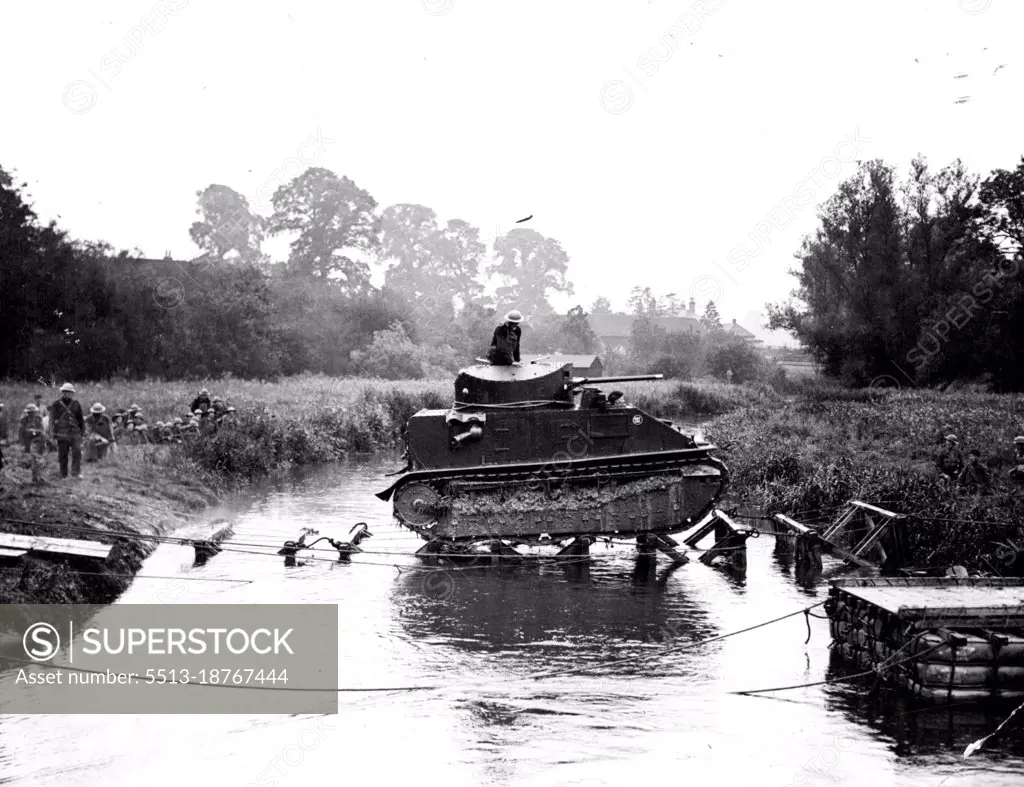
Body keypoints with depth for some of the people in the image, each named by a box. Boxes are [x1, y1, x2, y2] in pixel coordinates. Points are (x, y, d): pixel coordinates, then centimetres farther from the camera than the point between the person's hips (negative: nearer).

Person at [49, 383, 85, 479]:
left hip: (75, 433, 1)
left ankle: (76, 473, -16)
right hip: (62, 434, -1)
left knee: (77, 451, -16)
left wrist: (82, 431, 16)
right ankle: (63, 475, 10)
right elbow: (52, 419, 2)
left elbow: (80, 419, 19)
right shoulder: (56, 405, 4)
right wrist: (53, 432, -7)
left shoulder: (76, 404, 12)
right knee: (62, 455, 2)